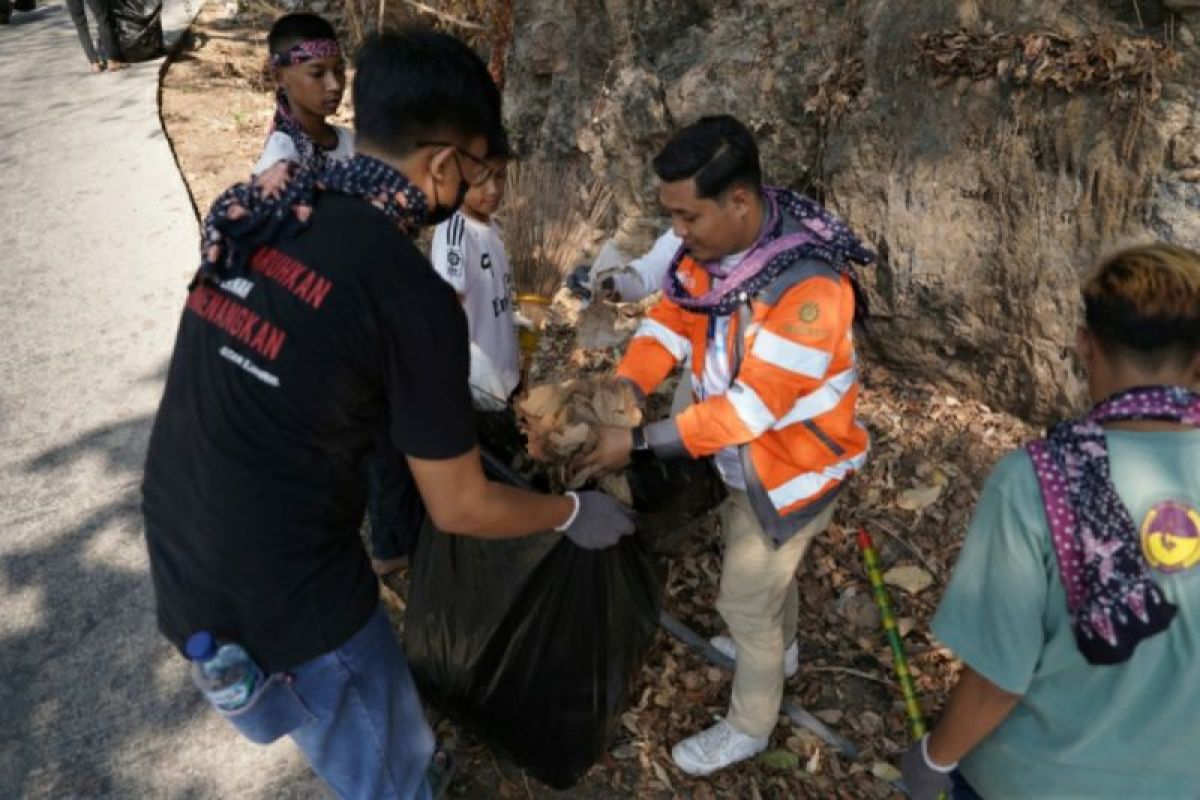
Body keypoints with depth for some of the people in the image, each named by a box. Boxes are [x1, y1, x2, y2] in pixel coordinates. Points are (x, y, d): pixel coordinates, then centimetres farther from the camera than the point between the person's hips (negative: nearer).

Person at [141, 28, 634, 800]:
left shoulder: (255, 219, -3)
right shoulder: (411, 295, -25)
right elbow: (461, 508, -15)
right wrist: (575, 512, 3)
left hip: (180, 556, 7)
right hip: (282, 591, -7)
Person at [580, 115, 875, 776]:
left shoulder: (809, 287, -36)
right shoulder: (710, 243, -11)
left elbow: (752, 407, -34)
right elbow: (670, 318, -7)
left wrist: (637, 442, -32)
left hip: (791, 465, -8)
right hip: (744, 456, 8)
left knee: (745, 600, 8)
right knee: (765, 564, 30)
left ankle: (749, 727, 35)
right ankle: (778, 649, 60)